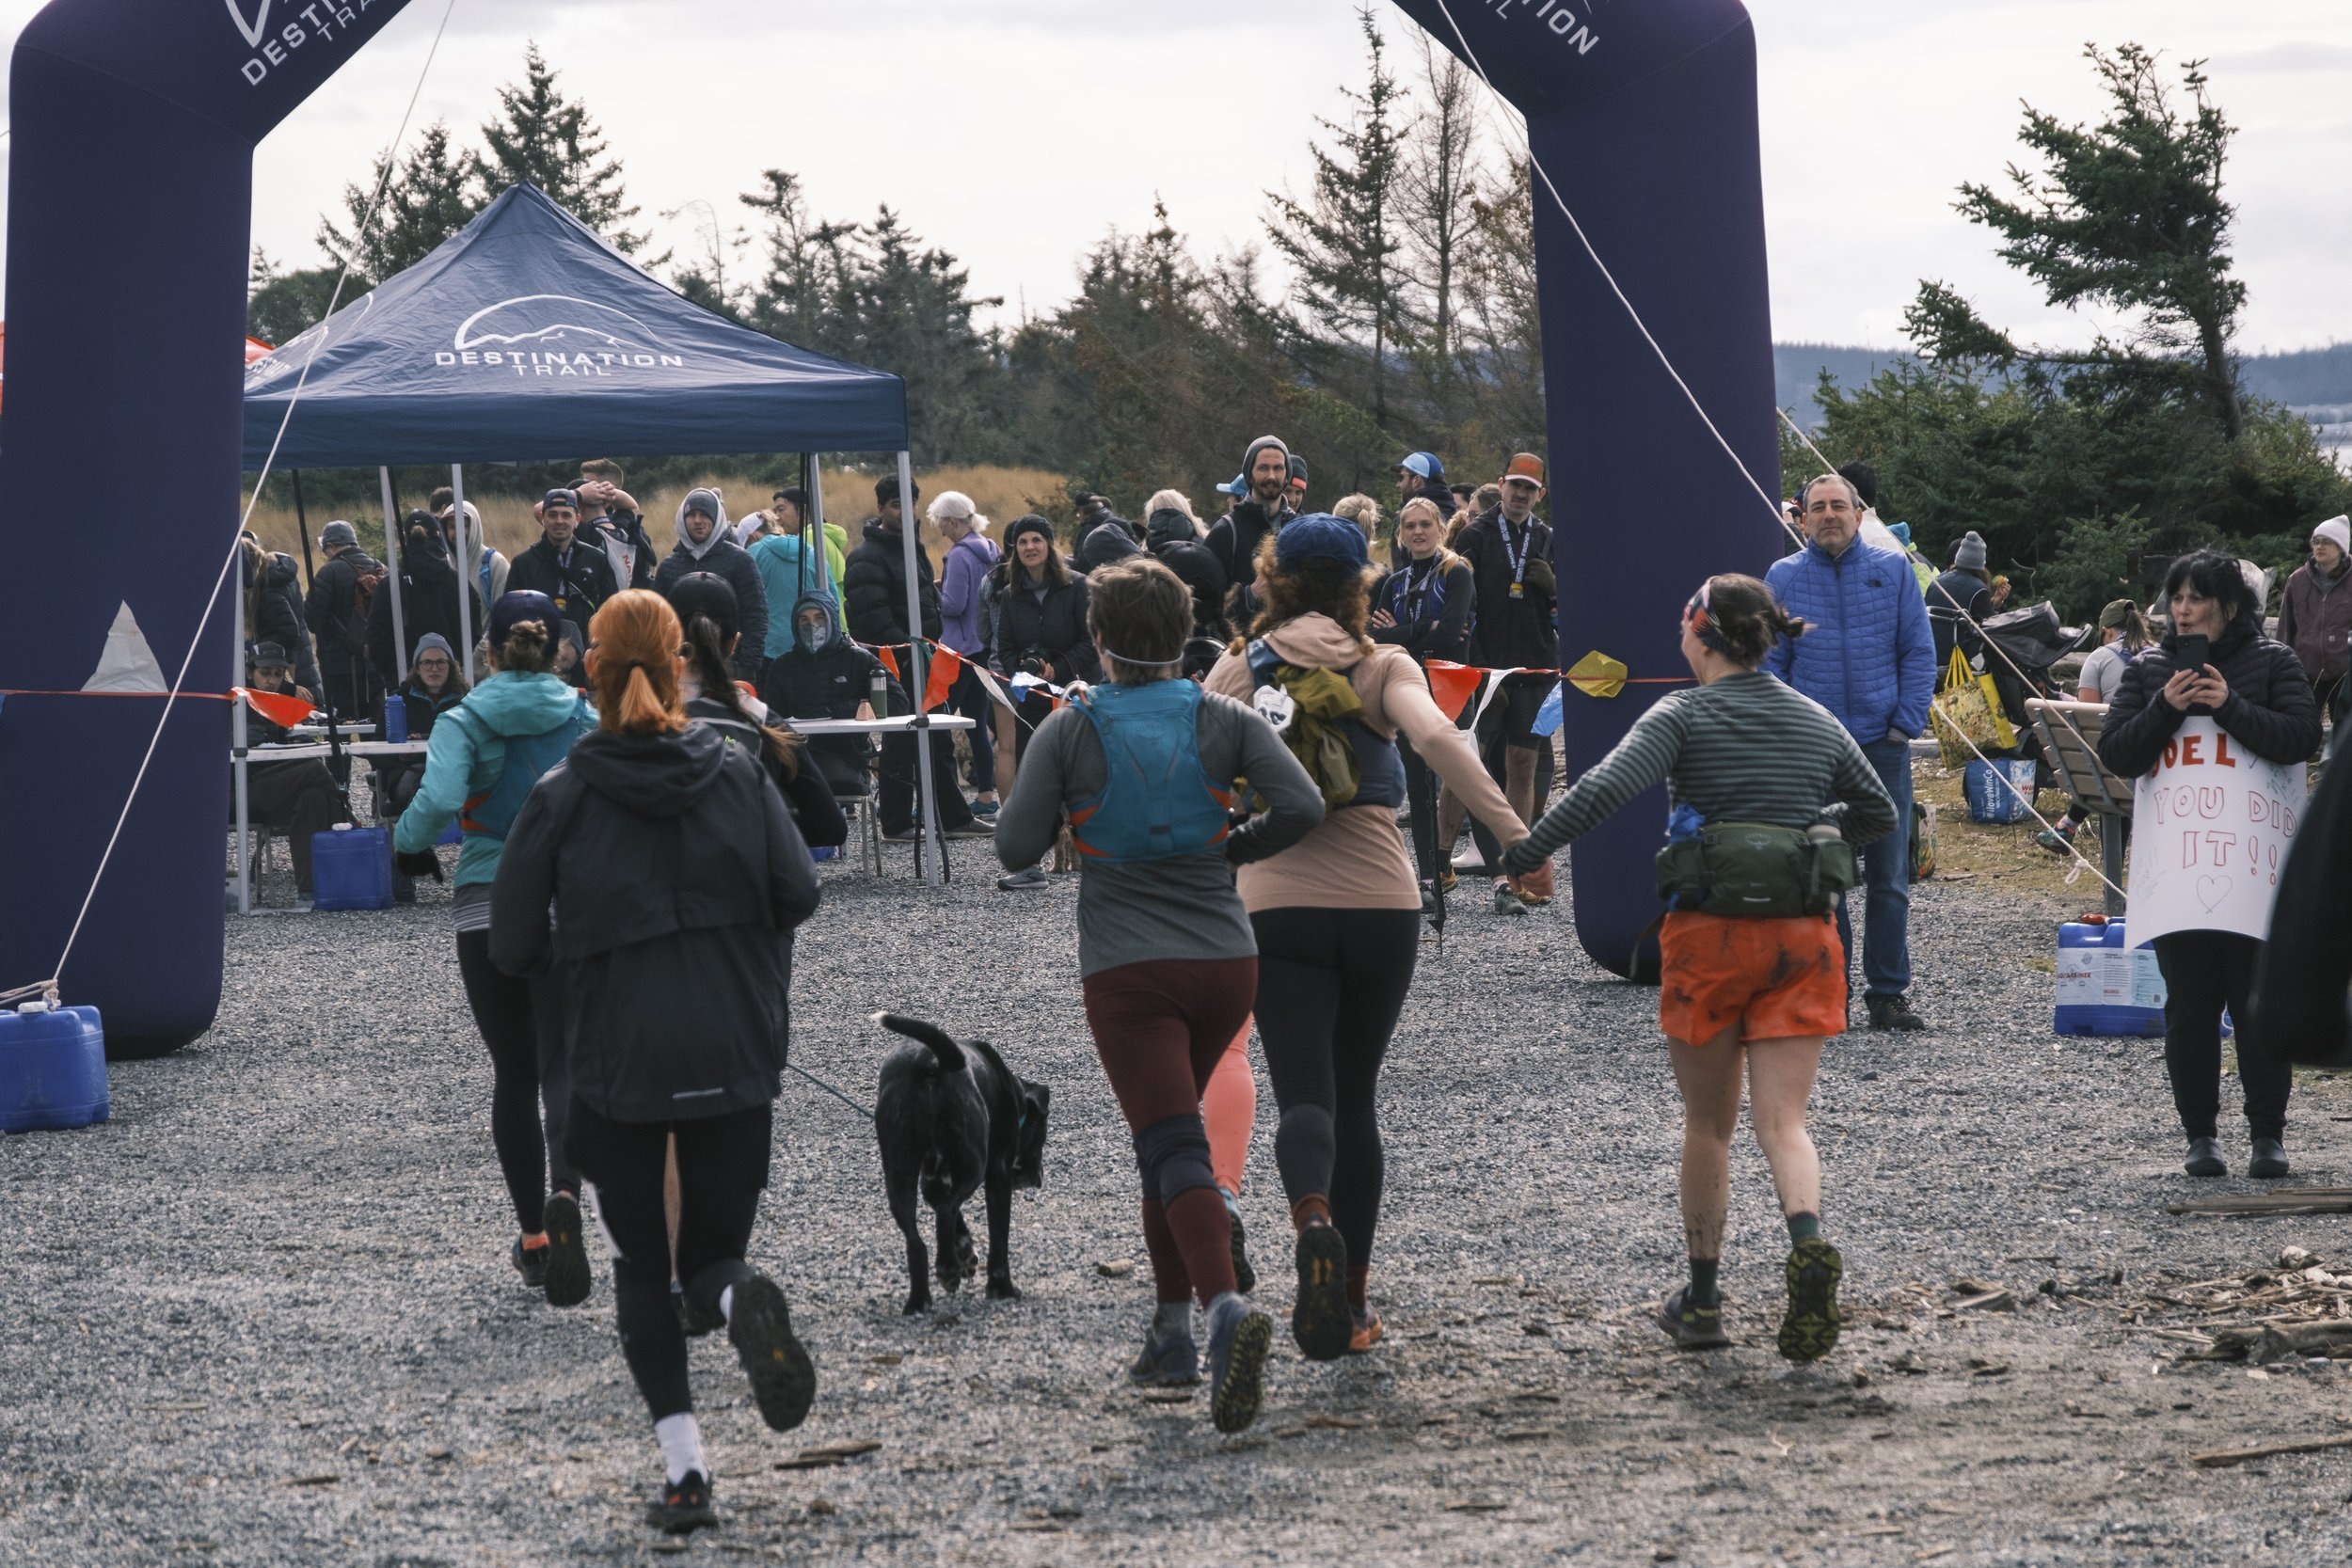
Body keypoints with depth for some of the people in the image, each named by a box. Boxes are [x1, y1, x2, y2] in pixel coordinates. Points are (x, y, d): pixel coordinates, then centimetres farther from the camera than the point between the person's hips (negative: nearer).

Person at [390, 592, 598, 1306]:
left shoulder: (464, 722, -3)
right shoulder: (589, 721, 2)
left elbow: (439, 800, -19)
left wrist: (407, 842, 0)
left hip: (486, 911, 0)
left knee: (513, 1073, 13)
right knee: (562, 1066, -5)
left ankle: (532, 1236, 16)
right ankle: (563, 1195, -33)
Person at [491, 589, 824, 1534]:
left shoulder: (562, 797, -4)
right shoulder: (736, 770, 1)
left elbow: (513, 947, -3)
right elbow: (797, 893, -1)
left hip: (615, 1063, -1)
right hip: (735, 1057, 1)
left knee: (641, 1268, 13)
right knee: (713, 1255, 14)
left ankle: (684, 1467, -2)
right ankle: (741, 1303, -24)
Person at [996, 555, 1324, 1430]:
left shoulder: (1068, 732, -3)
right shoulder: (1225, 721, 2)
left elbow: (1015, 850, -3)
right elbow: (1302, 808, -9)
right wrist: (1231, 851, 9)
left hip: (1127, 970, -3)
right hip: (1225, 959, 3)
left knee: (1174, 1149, -10)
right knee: (1166, 1134, 22)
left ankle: (1227, 1307, -34)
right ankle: (1172, 1331, 22)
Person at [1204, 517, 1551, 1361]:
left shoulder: (1240, 669, 4)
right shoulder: (1383, 667, 2)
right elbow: (1437, 738, -16)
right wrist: (1516, 834, -19)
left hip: (1279, 905, -1)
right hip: (1381, 904, 1)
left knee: (1304, 1093, -5)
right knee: (1355, 1094, 14)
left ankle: (1314, 1221, -37)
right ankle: (1352, 1297, 17)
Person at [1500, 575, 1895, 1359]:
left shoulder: (1684, 716, -5)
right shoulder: (1817, 721, 10)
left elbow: (1604, 789, -20)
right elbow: (1880, 816, 22)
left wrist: (1528, 852, -12)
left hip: (1709, 933, -3)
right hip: (1800, 936, 3)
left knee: (1709, 1123, 12)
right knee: (1782, 1119, 0)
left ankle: (1703, 1300, 18)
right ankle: (1807, 1239, -30)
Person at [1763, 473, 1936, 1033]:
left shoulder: (1893, 571, 6)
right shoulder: (1783, 578, 6)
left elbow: (1919, 653, 6)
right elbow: (1769, 663, 6)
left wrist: (1905, 724, -4)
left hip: (1882, 744, 0)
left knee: (1889, 877, 2)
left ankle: (1887, 994, 8)